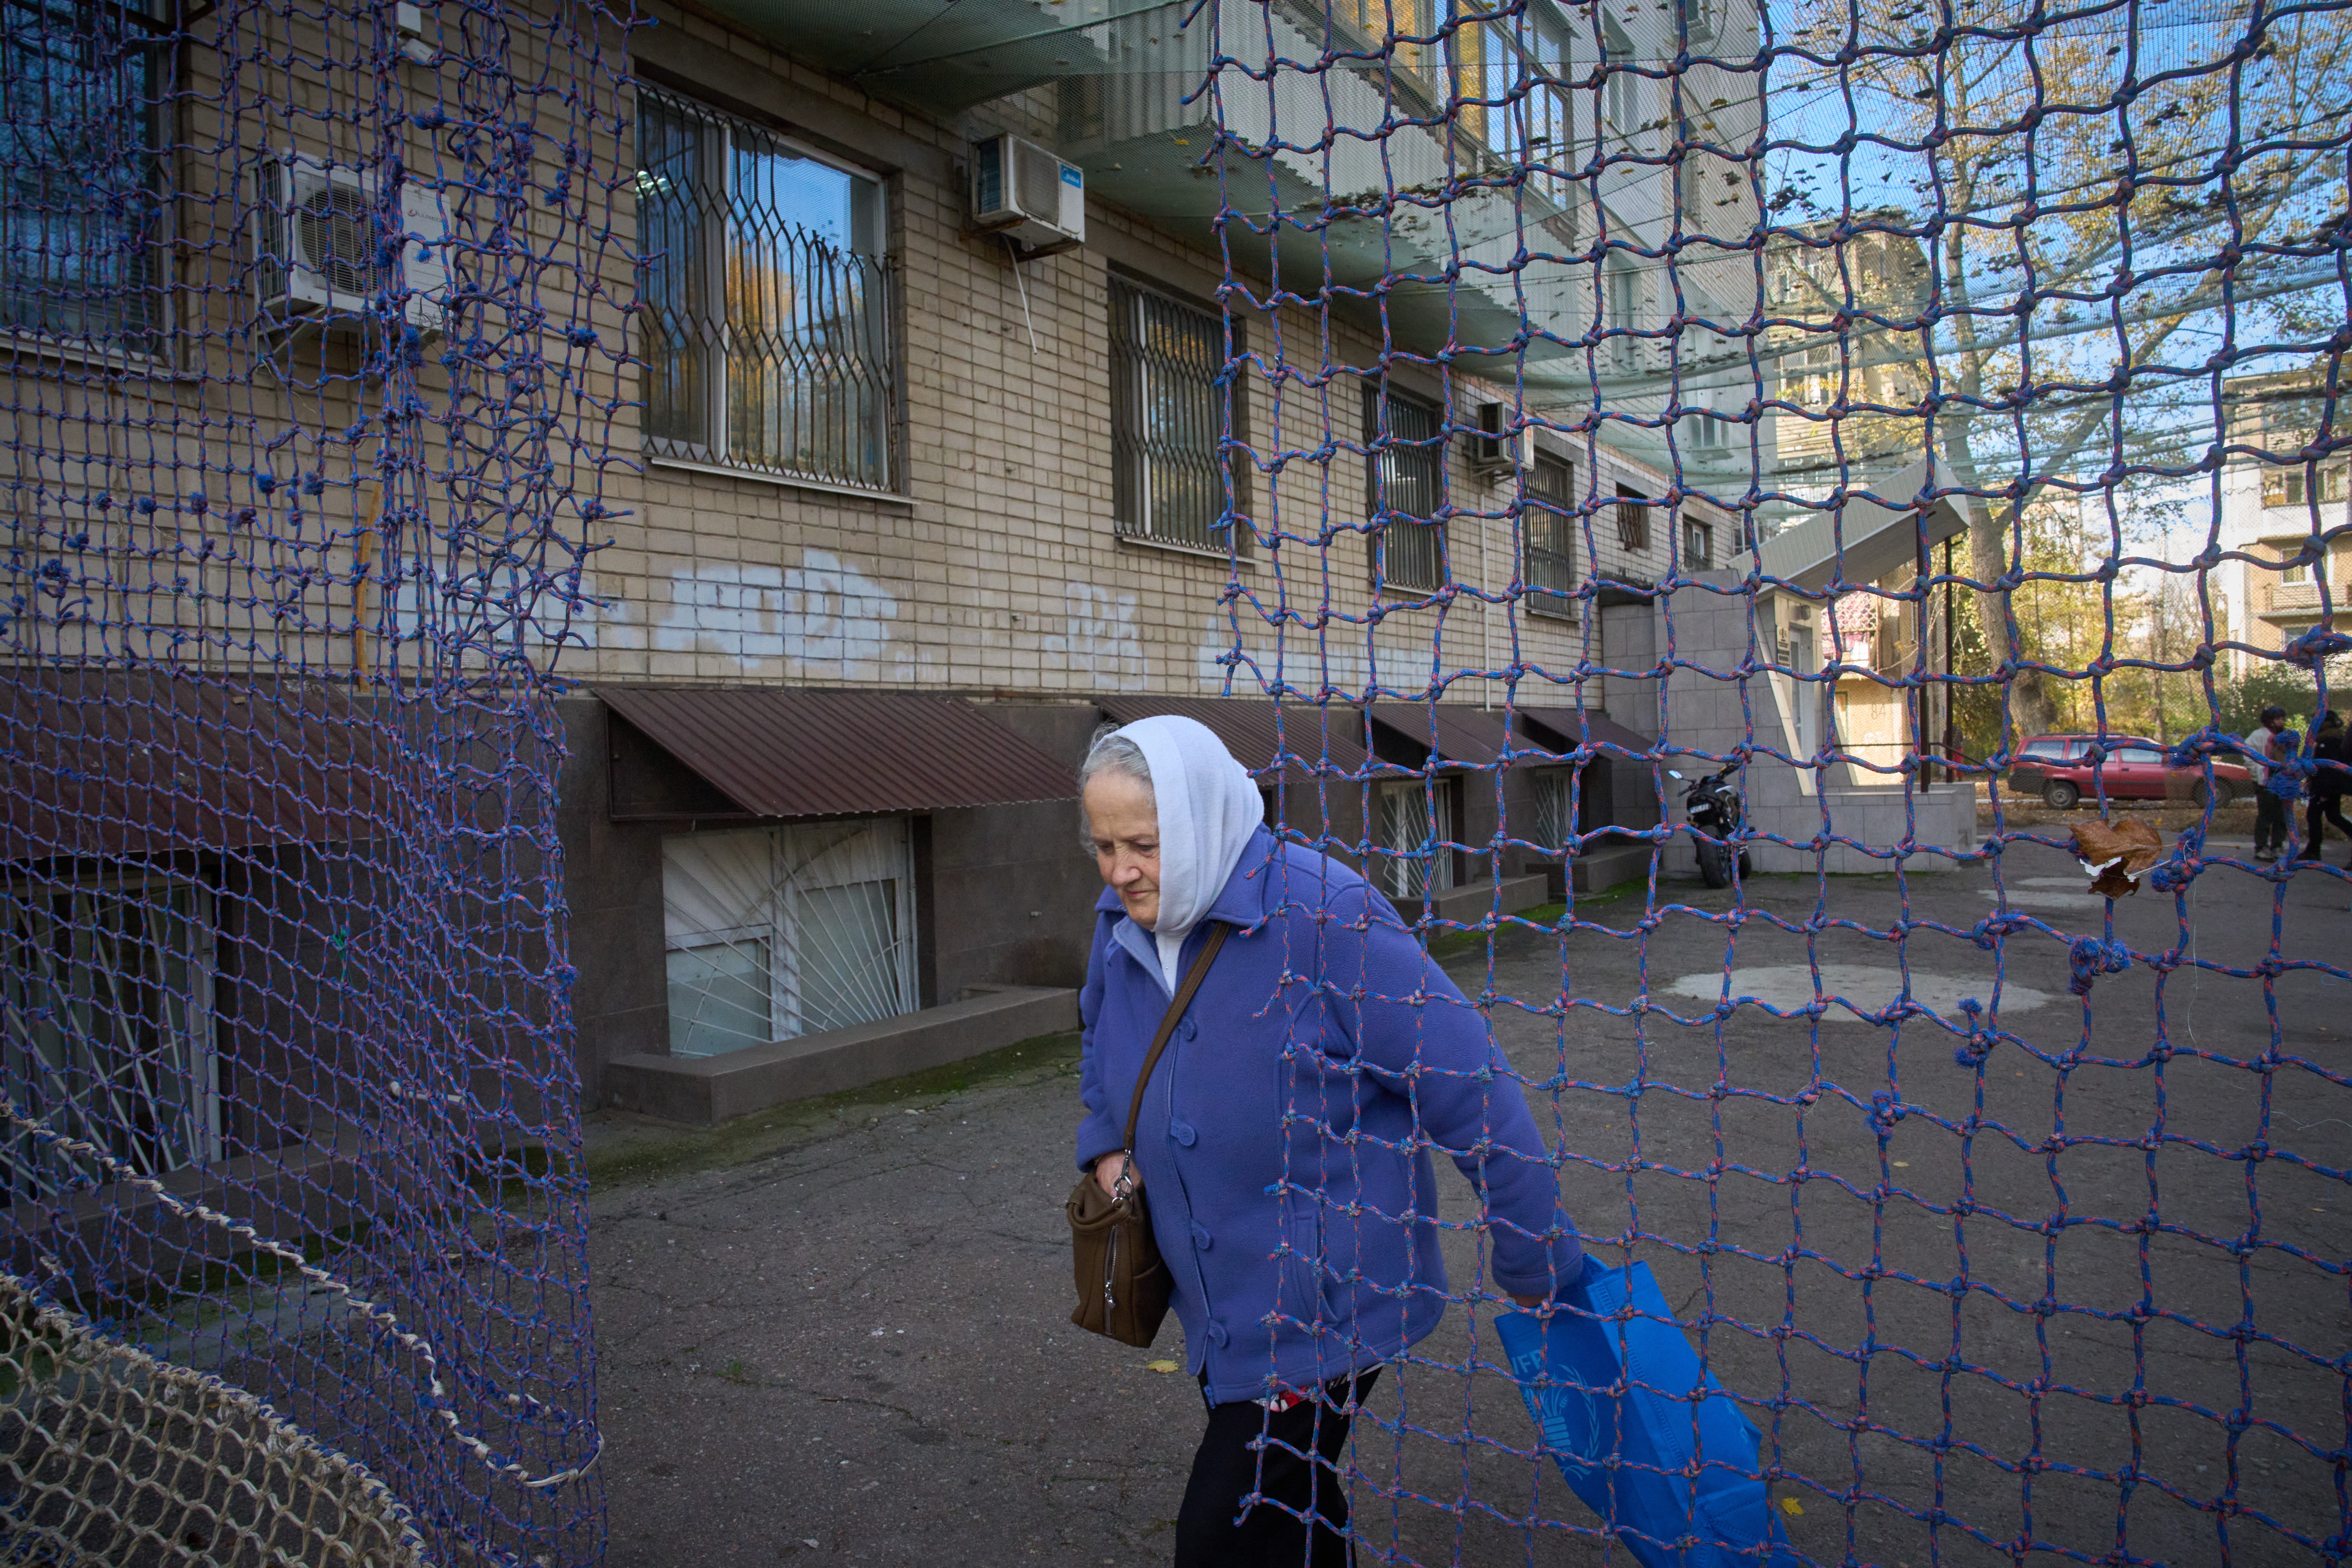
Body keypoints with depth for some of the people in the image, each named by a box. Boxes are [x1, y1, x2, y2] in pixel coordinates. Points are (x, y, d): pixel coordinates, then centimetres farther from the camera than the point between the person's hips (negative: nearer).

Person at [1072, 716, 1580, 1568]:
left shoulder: (1324, 916, -24)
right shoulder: (1122, 925, -1)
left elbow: (1467, 1087, -19)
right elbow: (1102, 1046, 21)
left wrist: (1533, 1263, -12)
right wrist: (1107, 1146, 2)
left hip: (1328, 1300, -7)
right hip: (1220, 1304, 7)